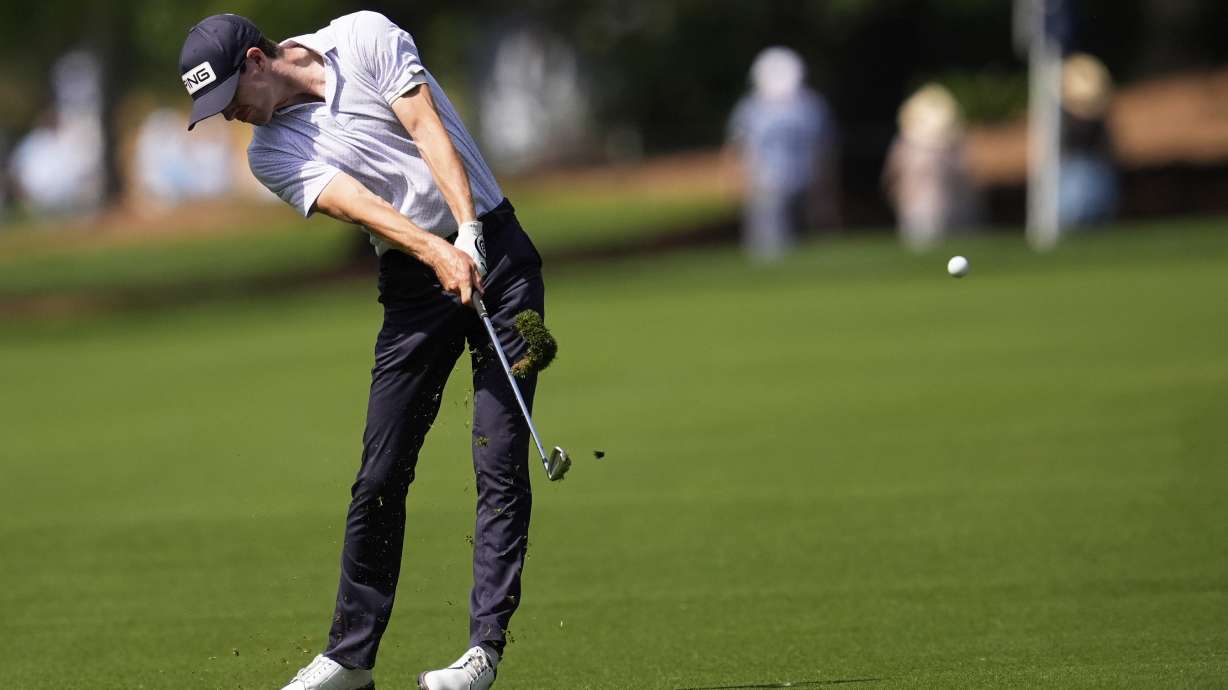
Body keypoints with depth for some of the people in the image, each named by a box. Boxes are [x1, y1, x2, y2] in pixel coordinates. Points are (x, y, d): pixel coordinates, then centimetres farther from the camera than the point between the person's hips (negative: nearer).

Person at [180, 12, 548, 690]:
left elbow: (428, 130, -12)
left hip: (493, 248, -3)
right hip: (413, 278, 3)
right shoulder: (272, 152, 1)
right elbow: (360, 206, -14)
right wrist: (437, 253, -31)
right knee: (380, 476, 0)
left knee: (500, 467, -8)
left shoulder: (366, 37, -2)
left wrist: (468, 234, -25)